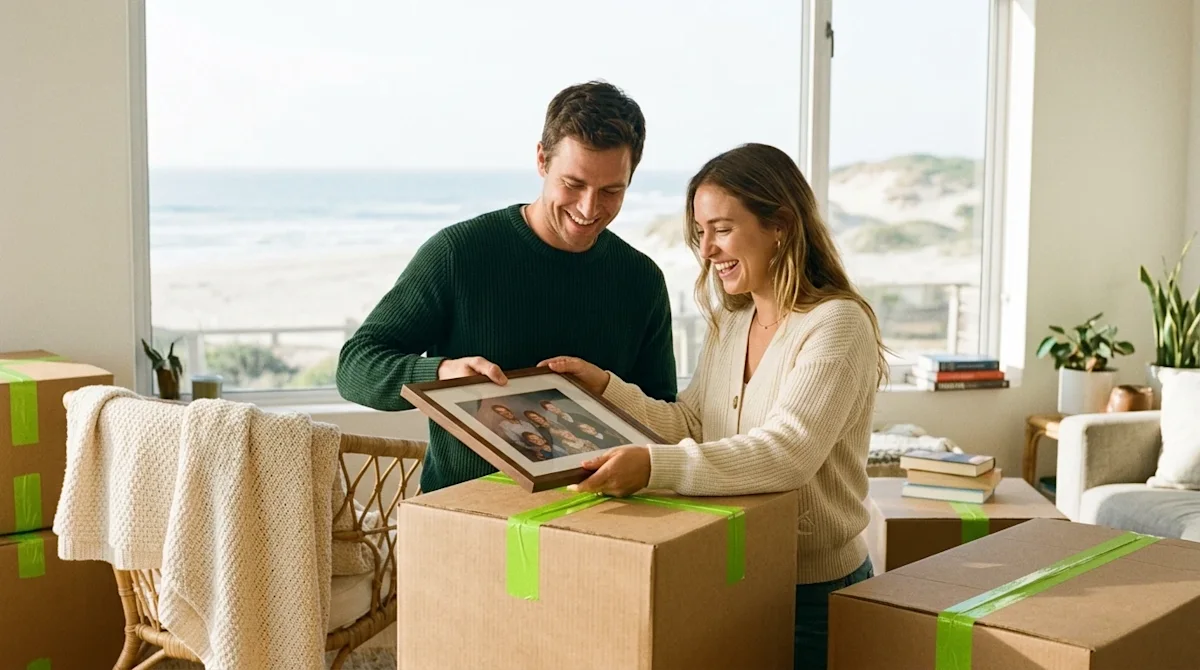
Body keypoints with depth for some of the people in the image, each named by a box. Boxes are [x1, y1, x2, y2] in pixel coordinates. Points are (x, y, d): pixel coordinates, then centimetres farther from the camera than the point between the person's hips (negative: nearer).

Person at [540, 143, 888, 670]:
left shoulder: (836, 324, -18)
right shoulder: (728, 323, 8)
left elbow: (786, 454, -30)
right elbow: (689, 426, 7)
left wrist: (653, 467, -41)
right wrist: (604, 387, -6)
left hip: (816, 592, -7)